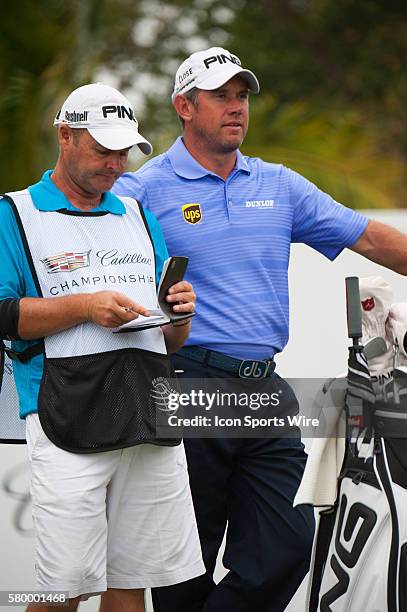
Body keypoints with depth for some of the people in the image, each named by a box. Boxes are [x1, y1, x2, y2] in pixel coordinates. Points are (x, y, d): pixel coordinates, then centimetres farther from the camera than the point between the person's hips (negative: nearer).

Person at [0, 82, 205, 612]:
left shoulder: (138, 216, 23)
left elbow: (173, 340, 24)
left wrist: (180, 311, 1)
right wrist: (86, 305, -13)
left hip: (151, 415, 5)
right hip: (68, 414, -5)